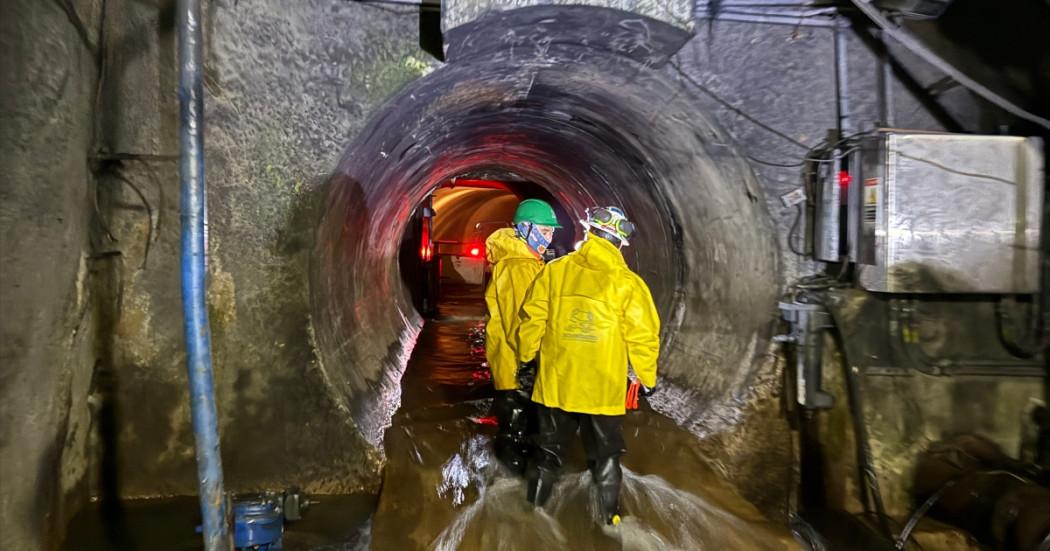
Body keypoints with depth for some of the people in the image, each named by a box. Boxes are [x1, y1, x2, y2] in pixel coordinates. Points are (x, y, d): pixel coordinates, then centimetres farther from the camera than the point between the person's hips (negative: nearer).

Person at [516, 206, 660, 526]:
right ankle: (610, 514, 25)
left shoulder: (554, 271, -4)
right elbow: (642, 336, -8)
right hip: (603, 388, -2)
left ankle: (536, 507, 32)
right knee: (605, 454, 16)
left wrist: (526, 358, 16)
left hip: (555, 382, 3)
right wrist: (647, 377, 6)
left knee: (550, 449, 19)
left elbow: (532, 320, 1)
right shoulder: (627, 283, -10)